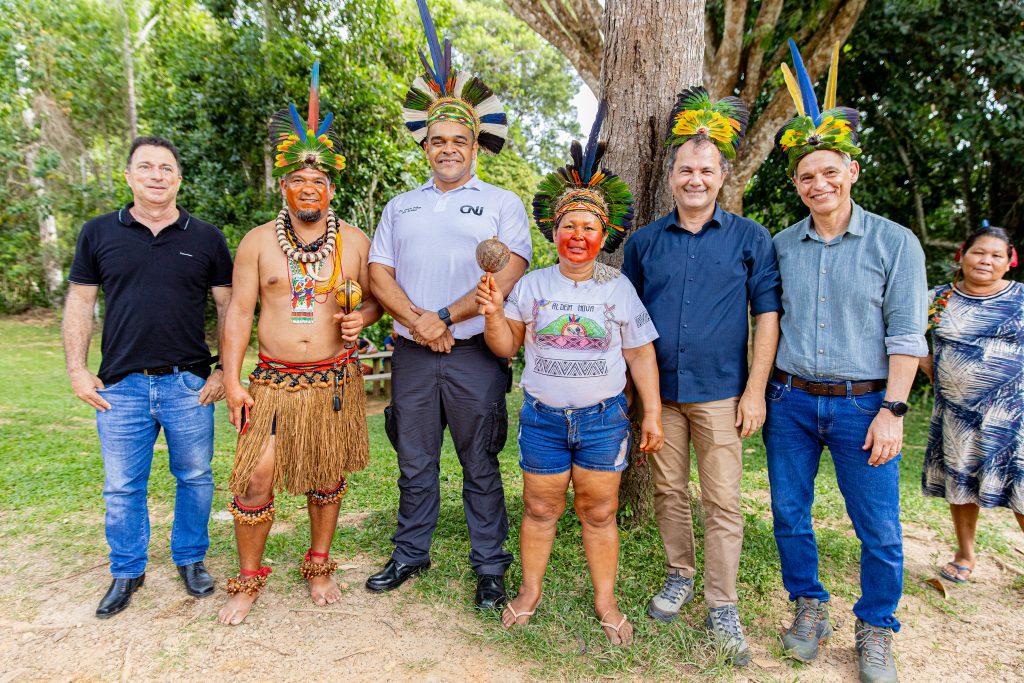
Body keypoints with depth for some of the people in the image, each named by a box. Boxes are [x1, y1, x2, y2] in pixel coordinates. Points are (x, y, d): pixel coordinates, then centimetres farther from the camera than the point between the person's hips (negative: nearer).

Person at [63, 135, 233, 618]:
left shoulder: (205, 238, 3)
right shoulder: (99, 233, 5)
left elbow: (229, 306, 4)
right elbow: (79, 302, 8)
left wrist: (225, 370, -2)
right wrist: (77, 370, 1)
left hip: (189, 383, 0)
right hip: (121, 385, 1)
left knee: (195, 478, 10)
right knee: (122, 487, 10)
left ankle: (191, 560, 29)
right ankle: (127, 572, 28)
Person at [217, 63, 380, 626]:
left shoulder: (355, 242, 3)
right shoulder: (258, 242, 1)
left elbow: (375, 298, 11)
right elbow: (239, 312, 1)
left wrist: (362, 318, -13)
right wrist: (232, 380, -5)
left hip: (335, 379, 1)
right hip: (274, 379, 0)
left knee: (327, 478, 11)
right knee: (255, 480, -2)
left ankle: (319, 566, 32)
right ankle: (247, 580, 20)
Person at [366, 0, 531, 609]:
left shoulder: (503, 204, 4)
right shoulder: (402, 206, 15)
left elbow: (510, 275, -9)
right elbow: (380, 273, 6)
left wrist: (446, 318, -13)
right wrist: (418, 322, -10)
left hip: (476, 354, -3)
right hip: (412, 354, 3)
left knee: (481, 466, 6)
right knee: (415, 463, 13)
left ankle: (490, 568, 19)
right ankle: (411, 555, 30)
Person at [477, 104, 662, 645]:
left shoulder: (619, 289, 1)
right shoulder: (532, 284, 2)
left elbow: (640, 355, 4)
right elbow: (507, 346, 4)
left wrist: (652, 413, 2)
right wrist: (494, 312, -15)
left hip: (603, 418, 0)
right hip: (543, 416, 1)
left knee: (599, 513, 8)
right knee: (540, 509, 11)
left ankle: (606, 601, 25)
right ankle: (530, 591, 30)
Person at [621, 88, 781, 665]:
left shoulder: (749, 238, 1)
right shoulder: (644, 241, 7)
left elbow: (766, 314, 0)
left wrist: (755, 390, -6)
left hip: (720, 393, -2)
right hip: (658, 390, 3)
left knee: (723, 502, 2)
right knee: (670, 492, 13)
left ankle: (723, 606, 16)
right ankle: (681, 576, 32)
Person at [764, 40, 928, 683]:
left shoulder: (895, 242, -1)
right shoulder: (781, 245, 6)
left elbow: (906, 336, -3)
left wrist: (892, 410, -10)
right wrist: (761, 391, 6)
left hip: (862, 404, -2)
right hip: (790, 401, 3)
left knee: (880, 530, 4)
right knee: (790, 515, 10)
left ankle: (875, 630, 26)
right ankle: (810, 607, 31)